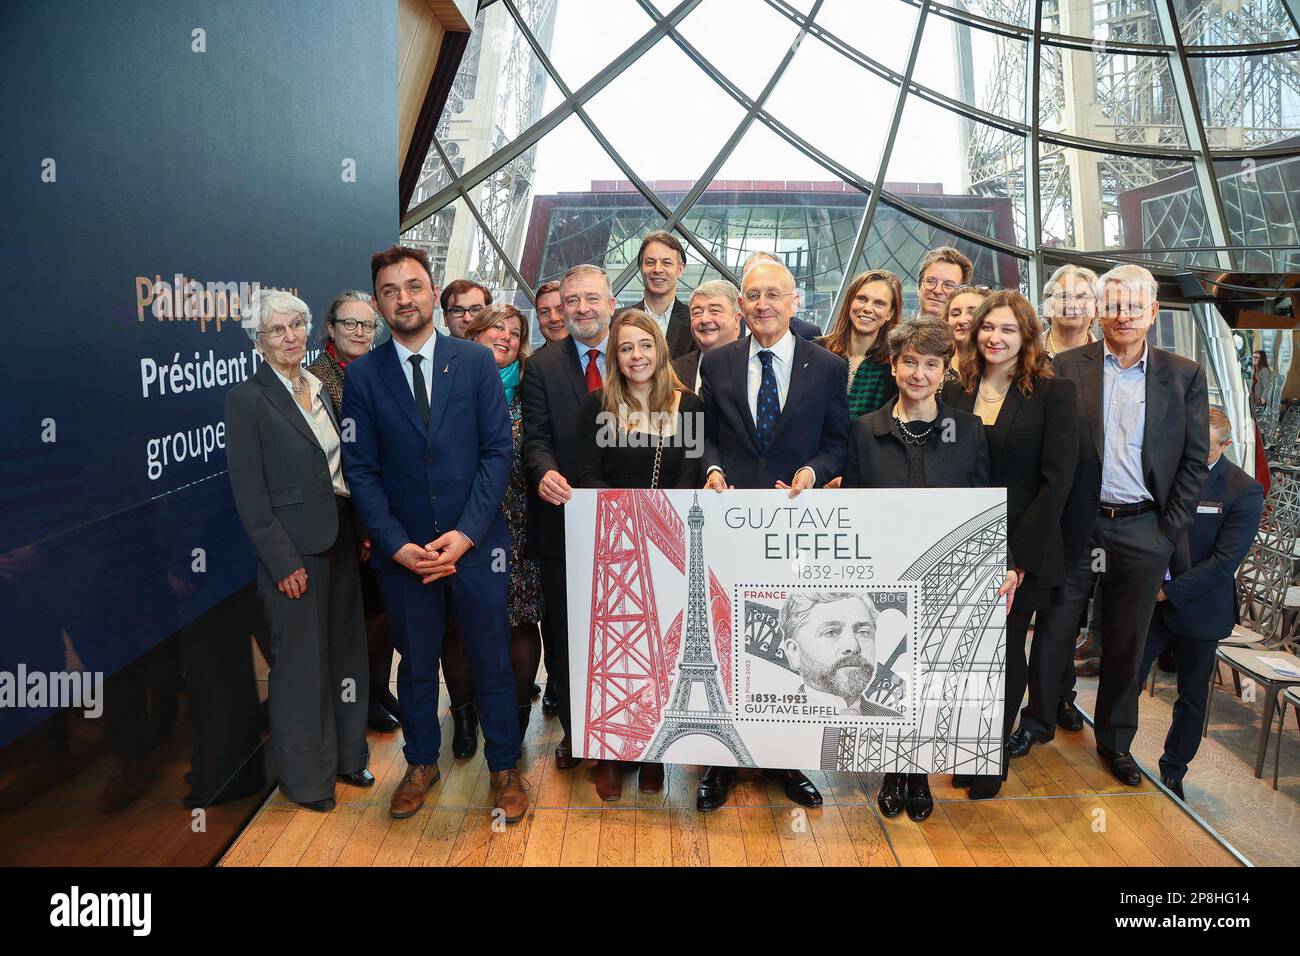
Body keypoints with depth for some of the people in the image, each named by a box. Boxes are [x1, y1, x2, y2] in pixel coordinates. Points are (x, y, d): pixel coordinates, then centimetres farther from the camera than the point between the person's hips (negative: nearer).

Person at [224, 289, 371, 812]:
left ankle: (346, 754, 32)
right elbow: (248, 491, -12)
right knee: (301, 662, 5)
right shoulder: (247, 398, -10)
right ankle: (306, 776, 23)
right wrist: (282, 562, -15)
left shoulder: (319, 389, 11)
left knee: (345, 651, 15)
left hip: (340, 538, 7)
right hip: (294, 549, -6)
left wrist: (361, 530, 8)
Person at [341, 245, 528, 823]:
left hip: (475, 544, -1)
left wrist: (465, 533, -13)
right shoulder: (362, 376, 1)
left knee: (492, 662, 9)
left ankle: (503, 768, 28)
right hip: (403, 551, 1)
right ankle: (421, 763, 37)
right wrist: (398, 544, -11)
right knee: (416, 663, 16)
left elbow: (498, 451, -4)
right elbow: (361, 470, -1)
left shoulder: (475, 361, 0)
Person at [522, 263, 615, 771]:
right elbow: (536, 439, -5)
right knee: (563, 630, 11)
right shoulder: (542, 366, 1)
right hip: (565, 515, 0)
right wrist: (545, 473, -27)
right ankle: (572, 729, 30)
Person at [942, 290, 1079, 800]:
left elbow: (1056, 481, -10)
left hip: (1021, 552, -2)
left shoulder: (1054, 393, -5)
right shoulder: (955, 393, 5)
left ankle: (992, 759, 29)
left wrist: (1016, 558, -14)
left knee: (1006, 657, 9)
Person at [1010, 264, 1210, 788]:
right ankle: (1039, 720, 31)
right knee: (1053, 630, 10)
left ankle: (1115, 739, 31)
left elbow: (1195, 460, 4)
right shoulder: (1067, 367, -1)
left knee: (1126, 641, 13)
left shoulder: (1184, 375, 3)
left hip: (1143, 532, 1)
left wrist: (1170, 533, -2)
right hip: (1075, 526, -1)